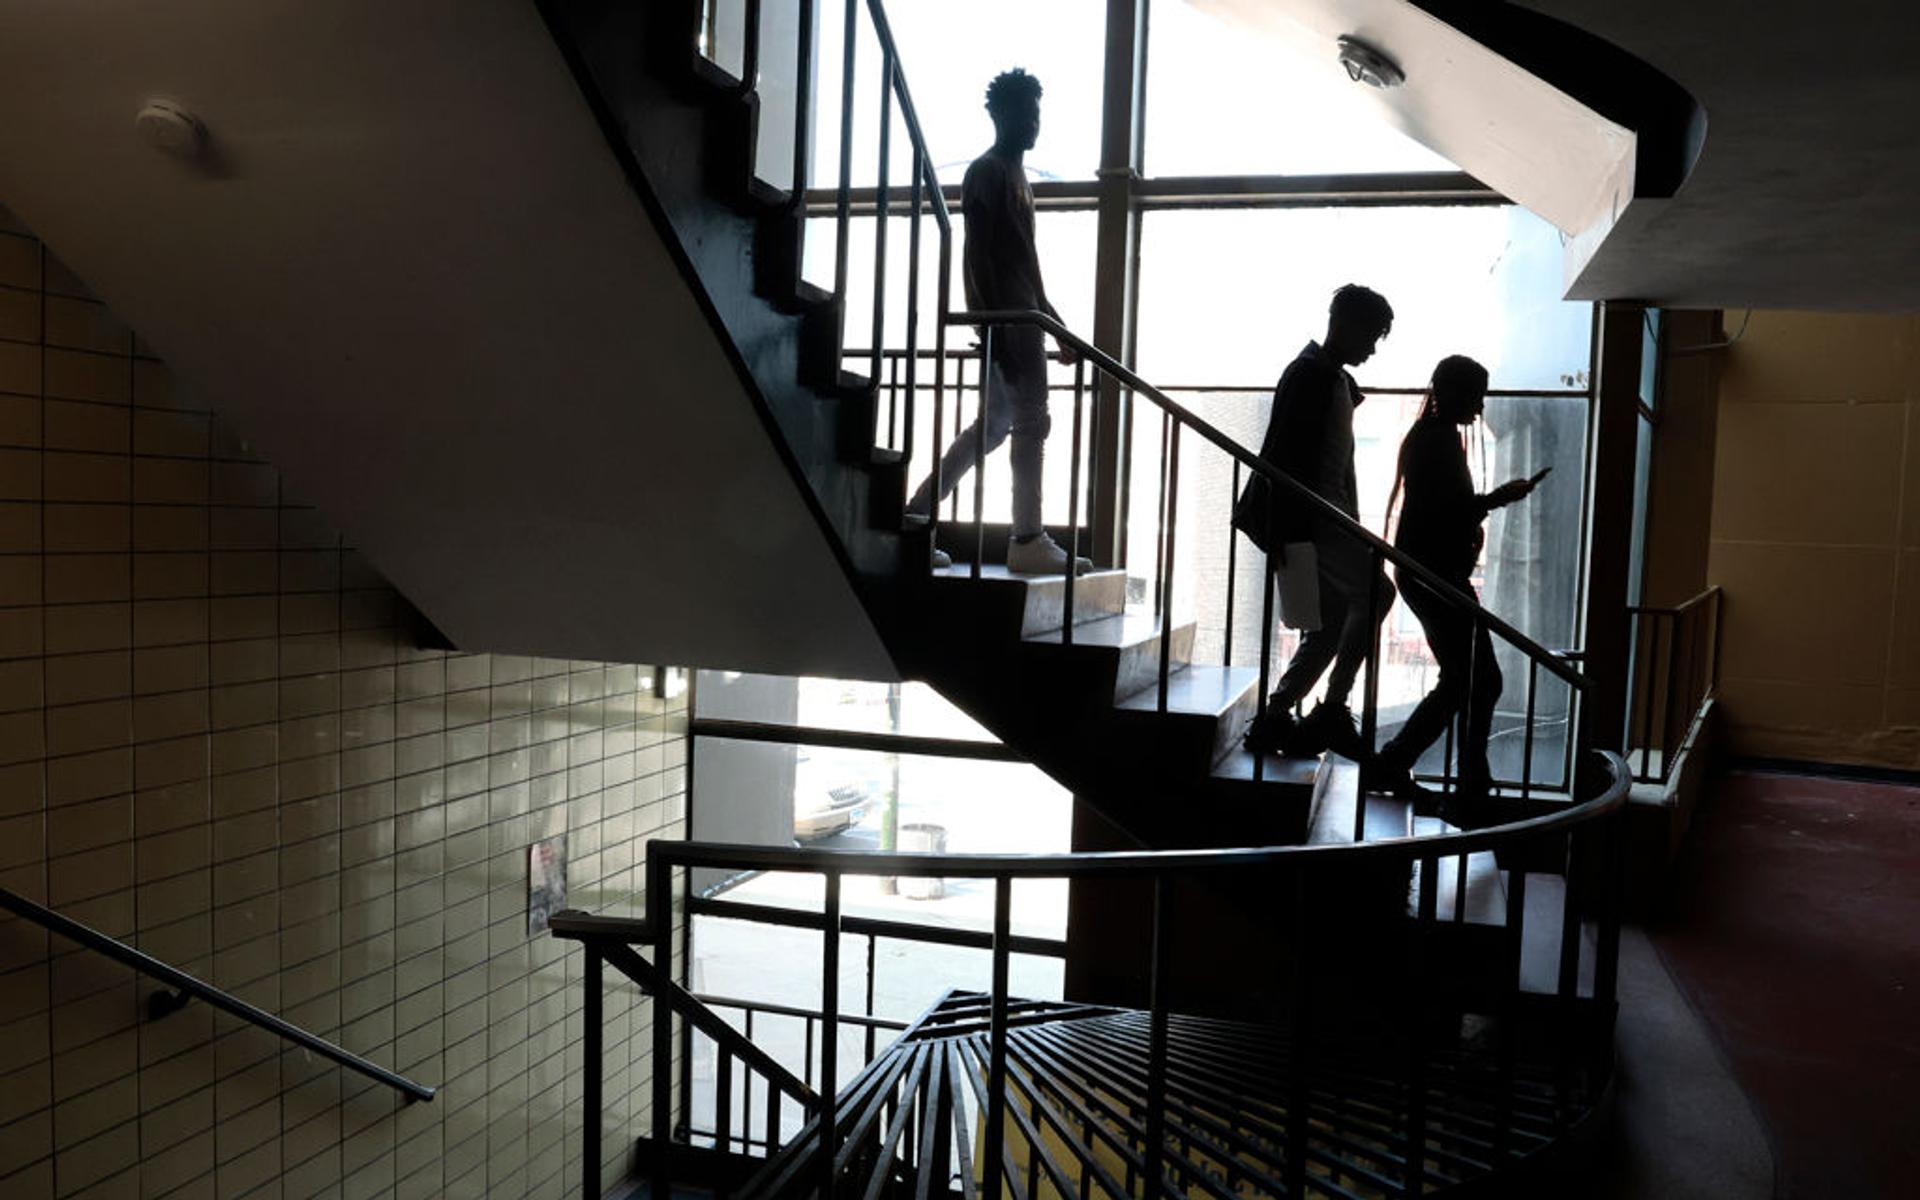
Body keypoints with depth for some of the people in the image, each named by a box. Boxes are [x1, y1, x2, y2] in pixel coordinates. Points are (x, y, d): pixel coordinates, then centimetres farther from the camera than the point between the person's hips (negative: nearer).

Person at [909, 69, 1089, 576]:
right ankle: (1028, 541, -3)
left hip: (1022, 314, 10)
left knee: (996, 423, 10)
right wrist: (995, 325, -24)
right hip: (1004, 315, -10)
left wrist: (1054, 322, 24)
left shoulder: (1015, 174, 23)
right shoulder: (988, 173, -7)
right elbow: (977, 254, -16)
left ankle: (917, 515, 13)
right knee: (1031, 421, -8)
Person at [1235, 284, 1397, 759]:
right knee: (1374, 591, -15)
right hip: (1306, 514, -10)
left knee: (1332, 624, 8)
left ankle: (1273, 720, 11)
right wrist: (1280, 529, -22)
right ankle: (1332, 714, -10)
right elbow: (1284, 454, -18)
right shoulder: (1309, 373, -9)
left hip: (1327, 514, 10)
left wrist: (1351, 529, 21)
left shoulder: (1338, 380, 20)